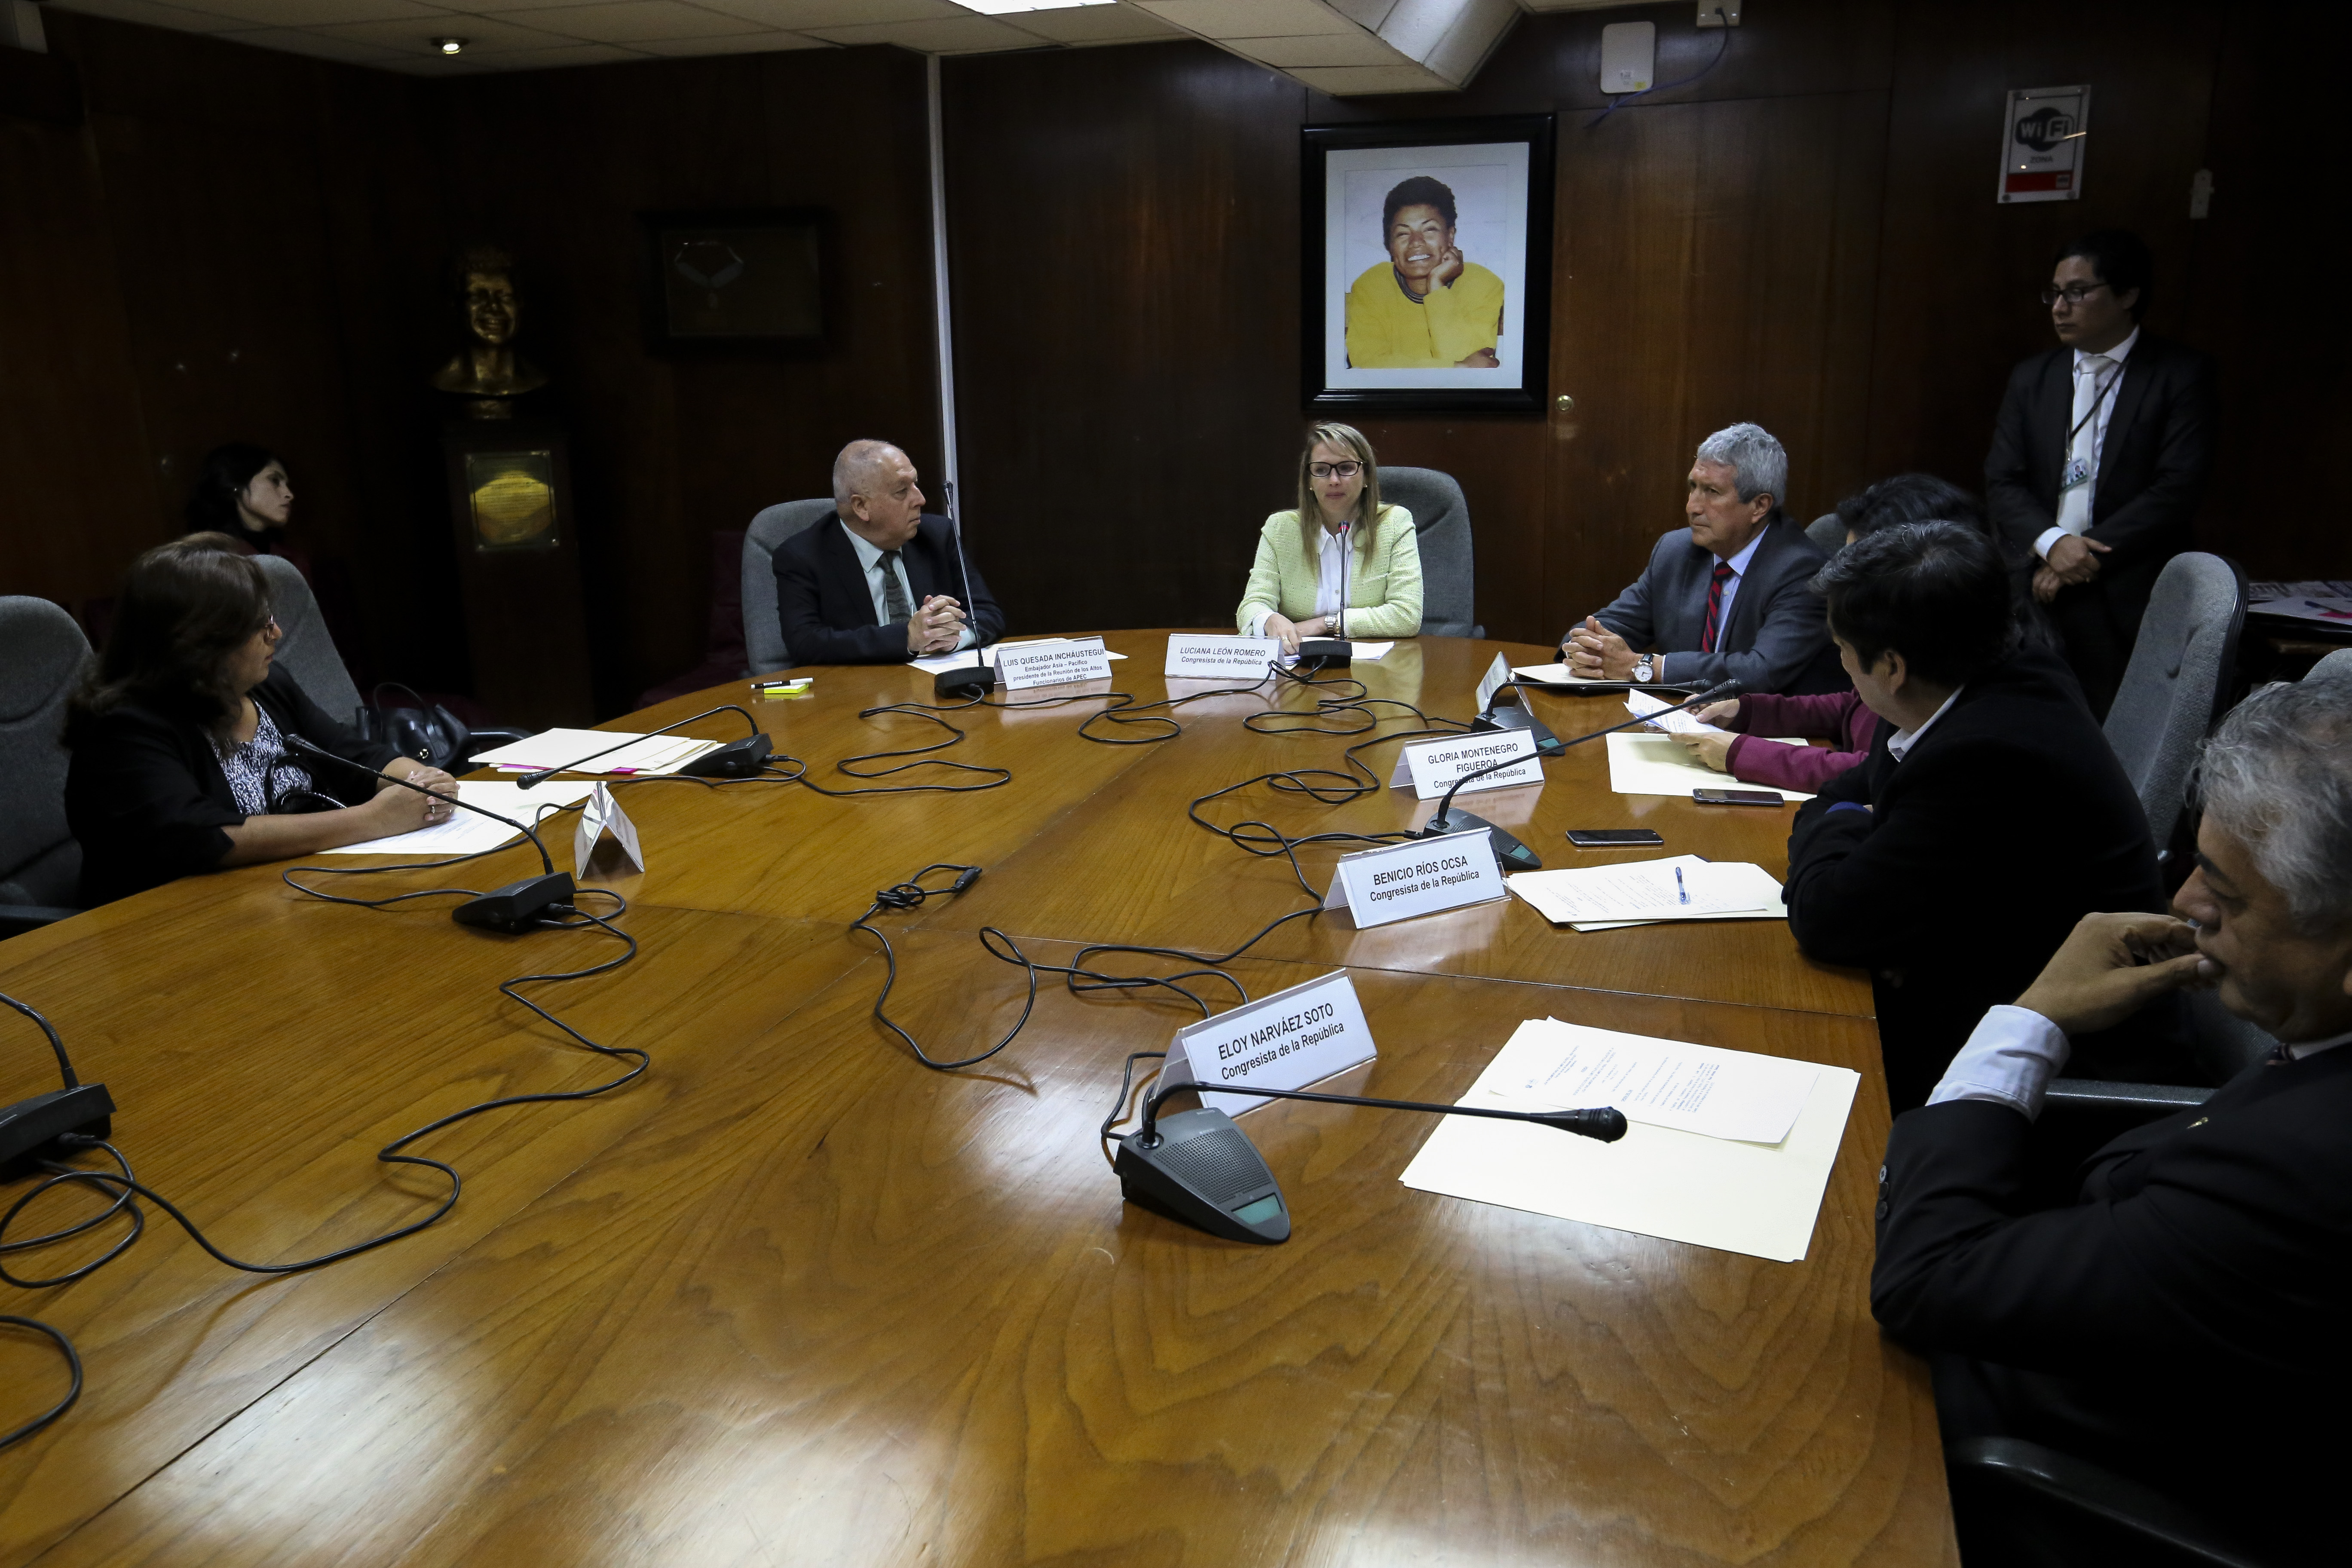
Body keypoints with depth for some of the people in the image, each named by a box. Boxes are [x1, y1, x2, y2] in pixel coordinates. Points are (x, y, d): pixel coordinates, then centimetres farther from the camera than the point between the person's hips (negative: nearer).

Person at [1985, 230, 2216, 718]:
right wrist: (2051, 543, -11)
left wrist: (2088, 553, -13)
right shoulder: (2031, 379, 14)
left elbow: (2178, 487, -7)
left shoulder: (2182, 375, 2)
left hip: (2131, 605, -3)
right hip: (2036, 592, 3)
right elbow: (2002, 482, 7)